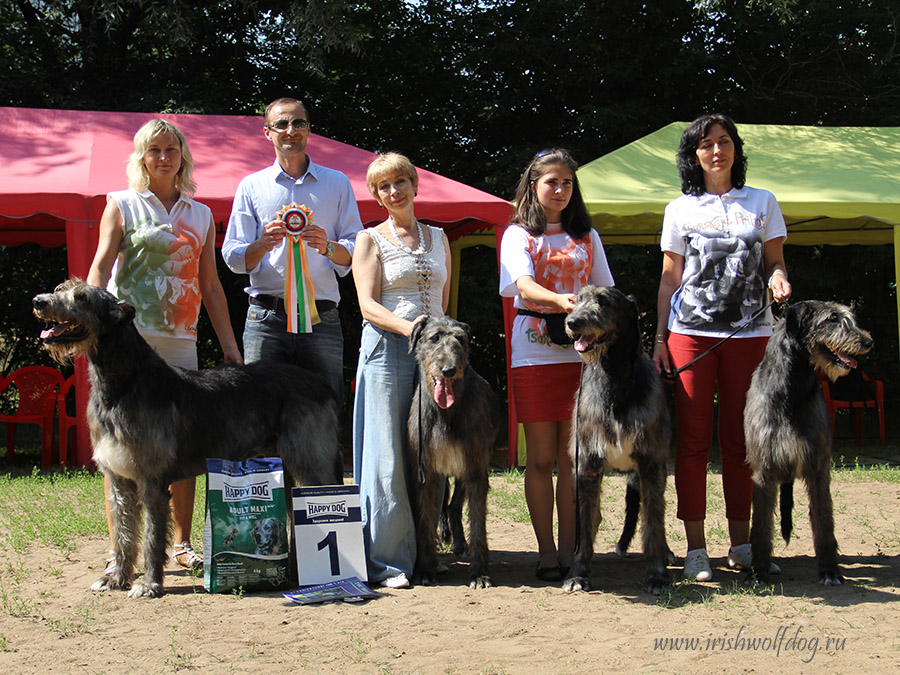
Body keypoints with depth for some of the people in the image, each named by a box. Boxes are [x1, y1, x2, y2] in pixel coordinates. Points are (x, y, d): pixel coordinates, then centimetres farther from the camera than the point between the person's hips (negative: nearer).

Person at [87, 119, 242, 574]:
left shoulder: (200, 215, 16)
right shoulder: (122, 205, 7)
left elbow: (210, 286, 17)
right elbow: (100, 268, -1)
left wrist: (229, 346, 11)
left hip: (180, 338, 3)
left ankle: (182, 544, 12)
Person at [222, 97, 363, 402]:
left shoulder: (337, 183, 15)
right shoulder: (251, 186, 14)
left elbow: (357, 249, 9)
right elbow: (233, 257, 8)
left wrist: (328, 247, -12)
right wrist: (262, 244, -13)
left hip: (322, 318, 0)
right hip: (267, 317, 0)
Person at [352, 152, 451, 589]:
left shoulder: (438, 238, 19)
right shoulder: (371, 240, 6)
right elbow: (368, 306, -4)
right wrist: (408, 326, -20)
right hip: (387, 351, -4)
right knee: (388, 459, -7)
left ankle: (425, 555, 10)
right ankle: (387, 562, -4)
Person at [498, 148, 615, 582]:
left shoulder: (586, 237, 15)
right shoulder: (518, 235, 5)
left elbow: (604, 293, 14)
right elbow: (524, 284, -13)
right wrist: (560, 301, -33)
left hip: (581, 353, 2)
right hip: (534, 355, -2)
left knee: (572, 457, 1)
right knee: (541, 457, 1)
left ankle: (569, 550, 6)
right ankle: (546, 551, 7)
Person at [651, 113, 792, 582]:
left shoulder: (762, 203, 12)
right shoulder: (681, 209, 9)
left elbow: (774, 262, 14)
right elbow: (669, 279, 10)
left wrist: (778, 278, -10)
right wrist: (659, 337, 2)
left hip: (749, 333, 1)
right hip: (690, 333, -1)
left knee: (741, 440, 3)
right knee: (693, 439, -4)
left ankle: (741, 542, 11)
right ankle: (695, 547, 0)